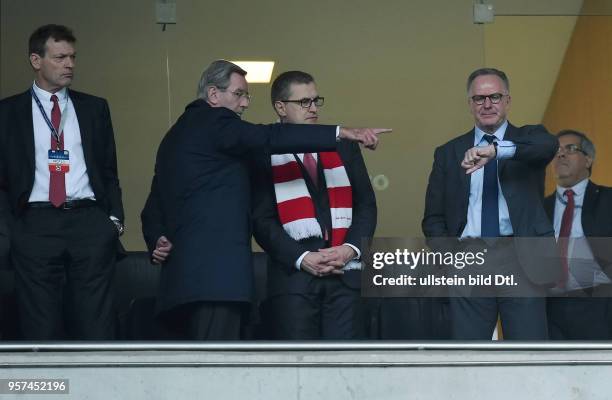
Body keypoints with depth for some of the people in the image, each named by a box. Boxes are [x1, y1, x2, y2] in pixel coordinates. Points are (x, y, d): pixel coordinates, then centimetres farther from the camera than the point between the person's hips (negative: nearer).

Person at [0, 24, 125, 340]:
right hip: (35, 227, -1)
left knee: (97, 326, -3)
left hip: (90, 223, 1)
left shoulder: (94, 108, 14)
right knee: (40, 329, 1)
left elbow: (109, 170, 15)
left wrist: (114, 217, 3)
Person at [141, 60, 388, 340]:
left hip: (184, 274, 10)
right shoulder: (214, 121, -4)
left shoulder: (177, 135, 25)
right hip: (216, 273, -10)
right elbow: (269, 138, -19)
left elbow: (155, 205, 25)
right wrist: (340, 132, -23)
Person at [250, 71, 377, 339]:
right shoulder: (264, 155, 4)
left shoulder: (344, 147, 16)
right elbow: (262, 219, -1)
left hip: (345, 273, 3)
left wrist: (351, 248, -4)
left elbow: (366, 204, 13)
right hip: (292, 274, -3)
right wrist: (301, 258, -13)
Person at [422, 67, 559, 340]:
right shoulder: (448, 153, 14)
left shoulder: (529, 138, 9)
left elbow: (549, 144, -18)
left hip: (522, 261, -2)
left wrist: (495, 149, -32)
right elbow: (433, 218, 16)